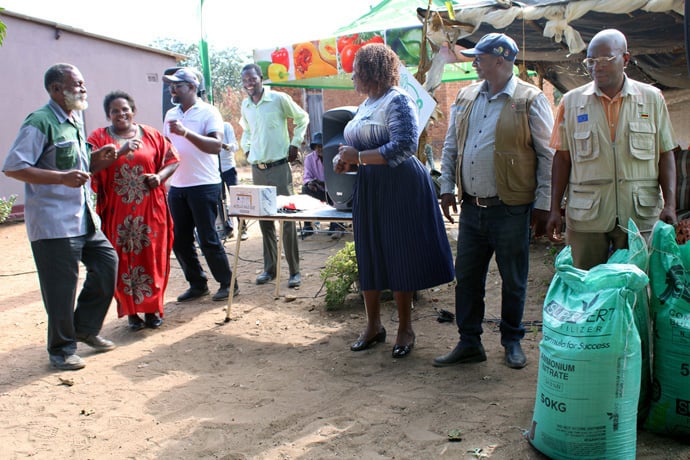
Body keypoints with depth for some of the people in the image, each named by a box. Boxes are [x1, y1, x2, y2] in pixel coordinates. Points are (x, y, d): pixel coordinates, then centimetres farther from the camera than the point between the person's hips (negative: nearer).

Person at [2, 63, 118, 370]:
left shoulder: (75, 121, 14)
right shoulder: (40, 122, -14)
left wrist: (96, 158, 9)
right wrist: (62, 178, -27)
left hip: (84, 218, 9)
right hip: (53, 221, -9)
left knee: (107, 262, 9)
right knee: (61, 287, -1)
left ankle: (85, 328, 27)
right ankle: (61, 350, 16)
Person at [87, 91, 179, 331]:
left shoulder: (151, 135, 8)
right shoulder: (99, 137, 3)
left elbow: (172, 160, 10)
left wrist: (160, 176, -8)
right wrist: (120, 152, -21)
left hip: (150, 210, 1)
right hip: (117, 212, -1)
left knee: (152, 257, 4)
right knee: (124, 260, 3)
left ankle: (152, 308, 17)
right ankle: (131, 311, 14)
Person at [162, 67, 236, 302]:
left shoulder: (208, 112, -6)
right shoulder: (170, 114, 14)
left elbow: (216, 145, -20)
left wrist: (186, 132, -28)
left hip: (204, 185, -7)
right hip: (176, 186, 7)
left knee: (208, 239, -3)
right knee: (179, 240, 9)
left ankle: (227, 283, 12)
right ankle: (197, 284, 23)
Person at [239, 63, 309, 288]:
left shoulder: (279, 98, -6)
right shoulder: (245, 106, 10)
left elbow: (302, 118, 4)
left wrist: (295, 144, -3)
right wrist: (246, 148, 13)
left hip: (279, 167, -5)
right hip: (257, 169, 5)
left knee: (287, 218, -5)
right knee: (264, 220, 9)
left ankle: (294, 271, 2)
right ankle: (269, 268, 19)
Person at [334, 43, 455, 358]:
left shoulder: (398, 100, -11)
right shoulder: (366, 104, 15)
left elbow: (404, 147, -23)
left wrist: (358, 157, -21)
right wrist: (347, 161, 2)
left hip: (399, 190, -8)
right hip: (369, 191, 8)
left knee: (400, 258, 0)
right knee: (369, 258, 10)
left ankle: (405, 329, 14)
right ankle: (373, 326, 23)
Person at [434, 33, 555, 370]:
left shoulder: (531, 100, -5)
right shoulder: (465, 97, 11)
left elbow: (548, 156, -5)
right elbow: (450, 146, 17)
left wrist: (543, 204, -7)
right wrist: (447, 188, 8)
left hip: (511, 209, -5)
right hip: (471, 207, 5)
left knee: (513, 280, 8)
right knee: (466, 277, 9)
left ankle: (512, 342, 26)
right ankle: (469, 343, 22)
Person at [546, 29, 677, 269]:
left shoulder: (652, 99, 5)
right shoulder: (571, 102, 4)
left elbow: (665, 154, 7)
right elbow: (562, 158, 5)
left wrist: (669, 204, -4)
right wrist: (555, 209, 1)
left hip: (642, 216, 0)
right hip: (586, 218, 0)